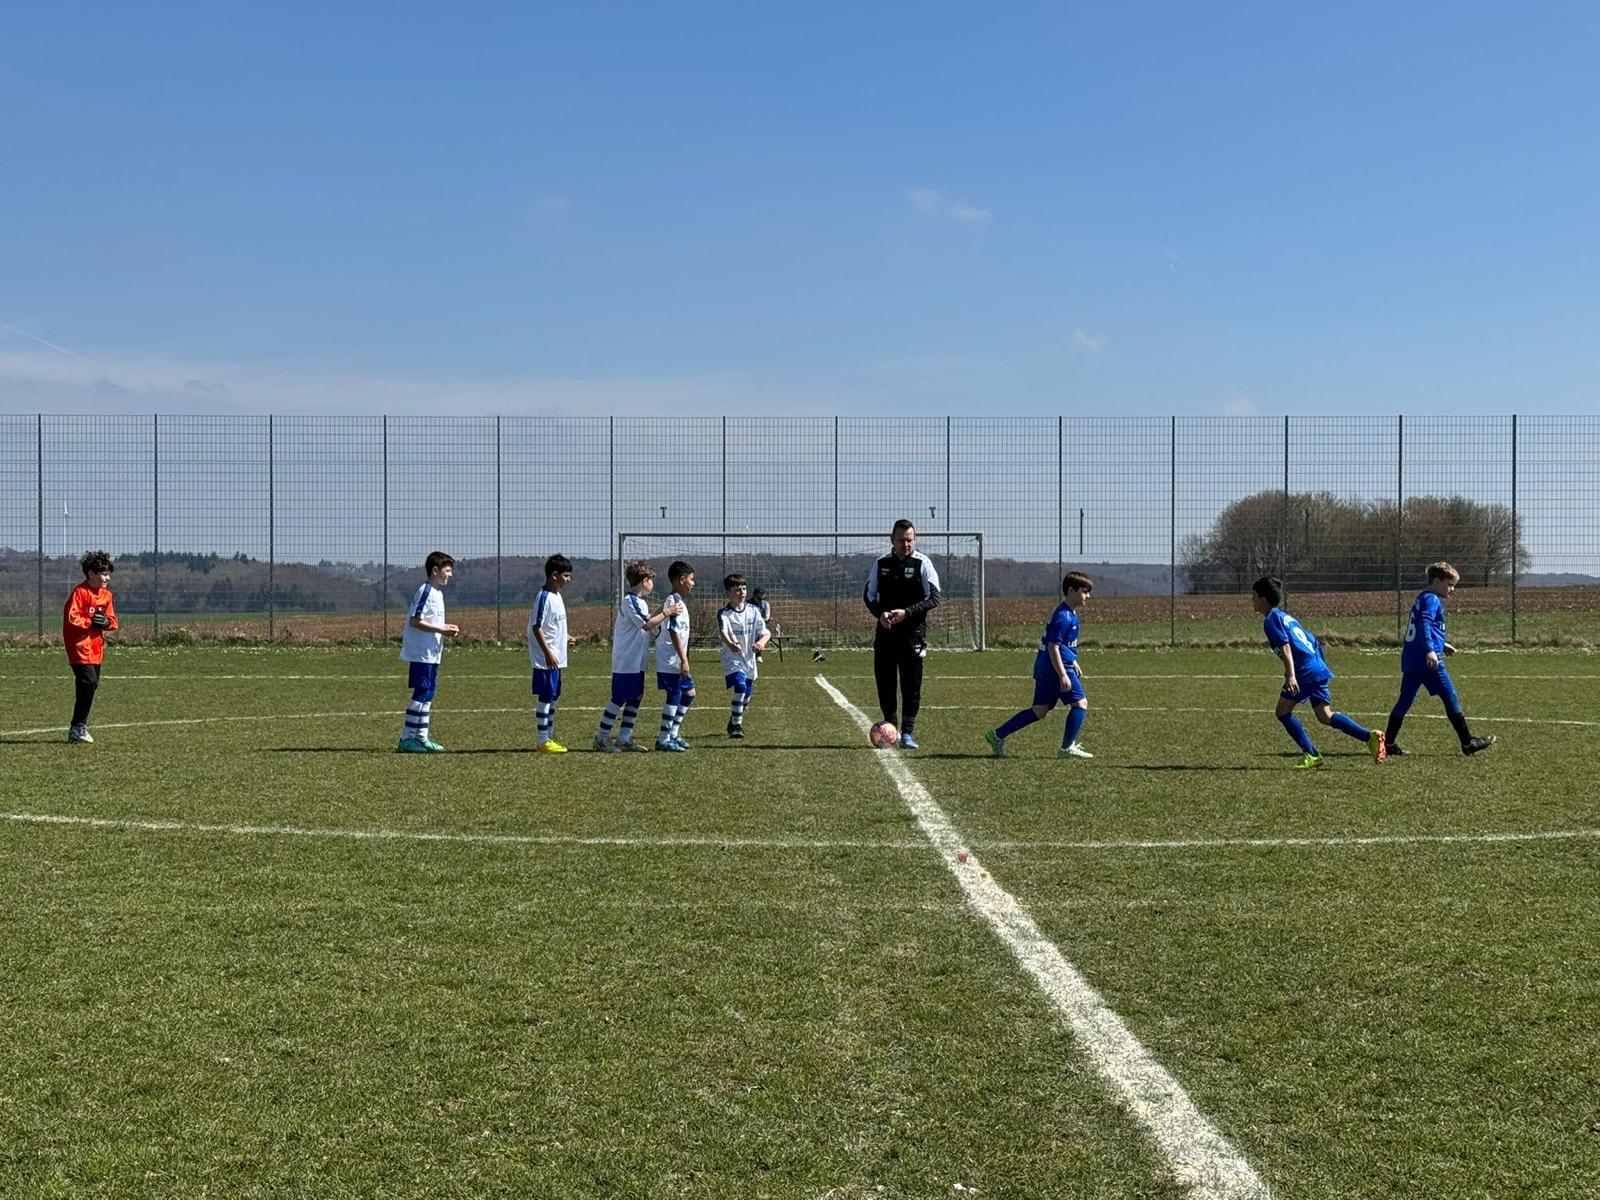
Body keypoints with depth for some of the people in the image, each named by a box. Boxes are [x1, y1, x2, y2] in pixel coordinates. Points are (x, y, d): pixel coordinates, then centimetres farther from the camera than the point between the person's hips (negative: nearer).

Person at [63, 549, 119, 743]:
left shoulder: (106, 595, 11)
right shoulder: (80, 592, -12)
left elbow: (113, 622, 14)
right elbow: (70, 618, -17)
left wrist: (107, 622, -6)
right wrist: (91, 622, -18)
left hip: (97, 647, 8)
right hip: (79, 645, -8)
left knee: (92, 684, 8)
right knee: (89, 682, -17)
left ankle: (79, 727, 18)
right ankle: (78, 727, -9)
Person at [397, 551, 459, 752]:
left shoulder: (437, 593, 15)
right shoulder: (426, 592, -15)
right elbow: (415, 621, -20)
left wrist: (446, 628, 8)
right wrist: (441, 630, -20)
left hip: (431, 653, 10)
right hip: (422, 653, -10)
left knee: (428, 694, 12)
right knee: (421, 694, -9)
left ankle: (421, 737, 18)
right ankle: (407, 738, -5)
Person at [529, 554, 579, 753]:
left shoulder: (557, 596, 13)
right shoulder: (544, 597, -16)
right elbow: (536, 627, -20)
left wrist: (566, 639, 19)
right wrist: (548, 652, -24)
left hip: (556, 659, 10)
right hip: (546, 659, -10)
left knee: (553, 697, 14)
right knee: (545, 697, -5)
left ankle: (548, 738, 21)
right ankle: (542, 741, -1)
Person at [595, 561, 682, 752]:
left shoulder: (639, 601, 17)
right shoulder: (630, 601, -15)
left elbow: (648, 625, 18)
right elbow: (647, 625, -22)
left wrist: (664, 614, 10)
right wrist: (666, 613, -15)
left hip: (637, 662, 10)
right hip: (626, 661, -10)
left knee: (635, 698, 10)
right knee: (619, 699, -6)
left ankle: (624, 738, 15)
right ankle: (601, 738, 0)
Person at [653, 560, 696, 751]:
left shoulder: (677, 601, 16)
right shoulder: (675, 602, -16)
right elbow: (674, 632, -22)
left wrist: (683, 659, 23)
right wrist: (684, 660, -23)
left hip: (675, 661, 11)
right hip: (670, 661, -11)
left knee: (688, 693, 16)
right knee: (673, 698, -6)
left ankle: (672, 734, 20)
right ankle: (663, 739, -1)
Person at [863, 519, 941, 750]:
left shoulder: (922, 564, -3)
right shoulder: (881, 564, 7)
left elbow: (934, 598, -5)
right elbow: (869, 595, 13)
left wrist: (907, 612, -17)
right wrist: (880, 613, -8)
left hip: (913, 633, -3)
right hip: (885, 632, 3)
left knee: (912, 685, -2)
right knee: (884, 683, 5)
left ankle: (907, 732, 7)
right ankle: (890, 727, 21)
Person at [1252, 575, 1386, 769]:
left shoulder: (1271, 619, -5)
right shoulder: (1285, 616, 23)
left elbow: (1285, 646, -19)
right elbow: (1311, 641, 26)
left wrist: (1291, 675, -26)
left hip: (1306, 671, -9)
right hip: (1319, 668, 9)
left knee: (1283, 711, 1)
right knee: (1325, 715, 6)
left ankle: (1310, 755, -3)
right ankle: (1369, 736, -7)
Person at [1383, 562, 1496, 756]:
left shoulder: (1421, 598, 22)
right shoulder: (1431, 600, -8)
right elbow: (1424, 624, -24)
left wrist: (1442, 644, 37)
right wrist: (1430, 650, -34)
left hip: (1410, 660, 9)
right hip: (1429, 661, -9)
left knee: (1405, 700, 8)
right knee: (1450, 698, -1)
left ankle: (1389, 742, 4)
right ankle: (1468, 743, 3)